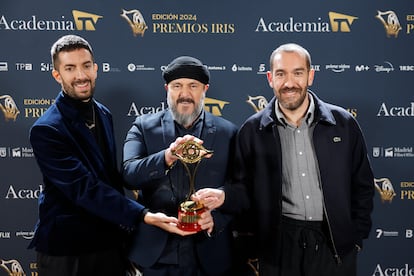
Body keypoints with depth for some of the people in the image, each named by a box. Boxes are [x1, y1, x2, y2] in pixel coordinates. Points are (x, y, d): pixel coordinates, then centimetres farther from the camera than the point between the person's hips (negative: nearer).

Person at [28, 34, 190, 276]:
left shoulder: (104, 115, 5)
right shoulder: (46, 131, -18)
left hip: (110, 242, 6)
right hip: (66, 250, -6)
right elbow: (84, 188, -25)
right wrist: (143, 216, -31)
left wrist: (124, 225, 11)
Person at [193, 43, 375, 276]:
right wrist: (224, 197, -16)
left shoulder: (344, 123, -1)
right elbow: (246, 189, 3)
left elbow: (362, 185, 6)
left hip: (336, 244, 1)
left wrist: (356, 237, 3)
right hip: (279, 246, 0)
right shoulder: (252, 130, -2)